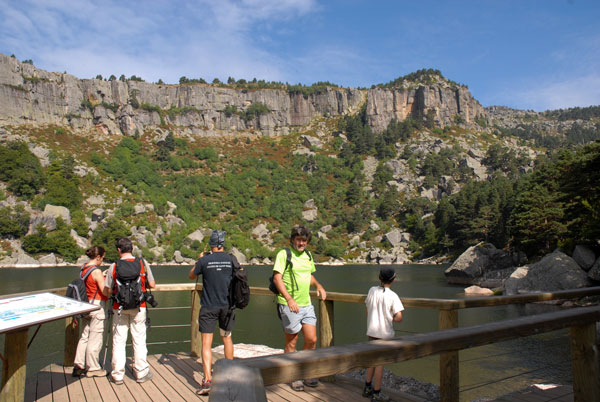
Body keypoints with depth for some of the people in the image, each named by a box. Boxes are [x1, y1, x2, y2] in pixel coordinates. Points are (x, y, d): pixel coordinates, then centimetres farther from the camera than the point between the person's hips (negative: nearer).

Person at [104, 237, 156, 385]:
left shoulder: (114, 266, -6)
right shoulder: (143, 263, -5)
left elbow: (108, 290, -3)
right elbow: (152, 285, -1)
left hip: (119, 308, 0)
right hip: (139, 307, 0)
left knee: (118, 341, 10)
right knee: (139, 340, 9)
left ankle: (117, 374, 15)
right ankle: (141, 372, 16)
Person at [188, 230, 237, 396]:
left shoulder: (205, 260, -9)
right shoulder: (231, 259, -2)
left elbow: (191, 276, 8)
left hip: (208, 306, -3)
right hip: (227, 305, 3)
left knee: (206, 343, -2)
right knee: (227, 338, 21)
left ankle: (207, 380, -13)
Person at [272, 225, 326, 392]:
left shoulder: (308, 255, 13)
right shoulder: (283, 254, -9)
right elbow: (277, 278, -15)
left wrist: (319, 286, 7)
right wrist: (290, 299, -24)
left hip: (307, 304, 6)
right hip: (289, 305, -6)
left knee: (312, 340, 6)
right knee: (291, 343, 5)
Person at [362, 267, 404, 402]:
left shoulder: (372, 290, 1)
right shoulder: (392, 296, -13)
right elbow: (398, 317, -16)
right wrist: (390, 319, 2)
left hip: (371, 331, 5)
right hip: (384, 333, -5)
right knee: (380, 362, 4)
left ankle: (367, 387, 30)